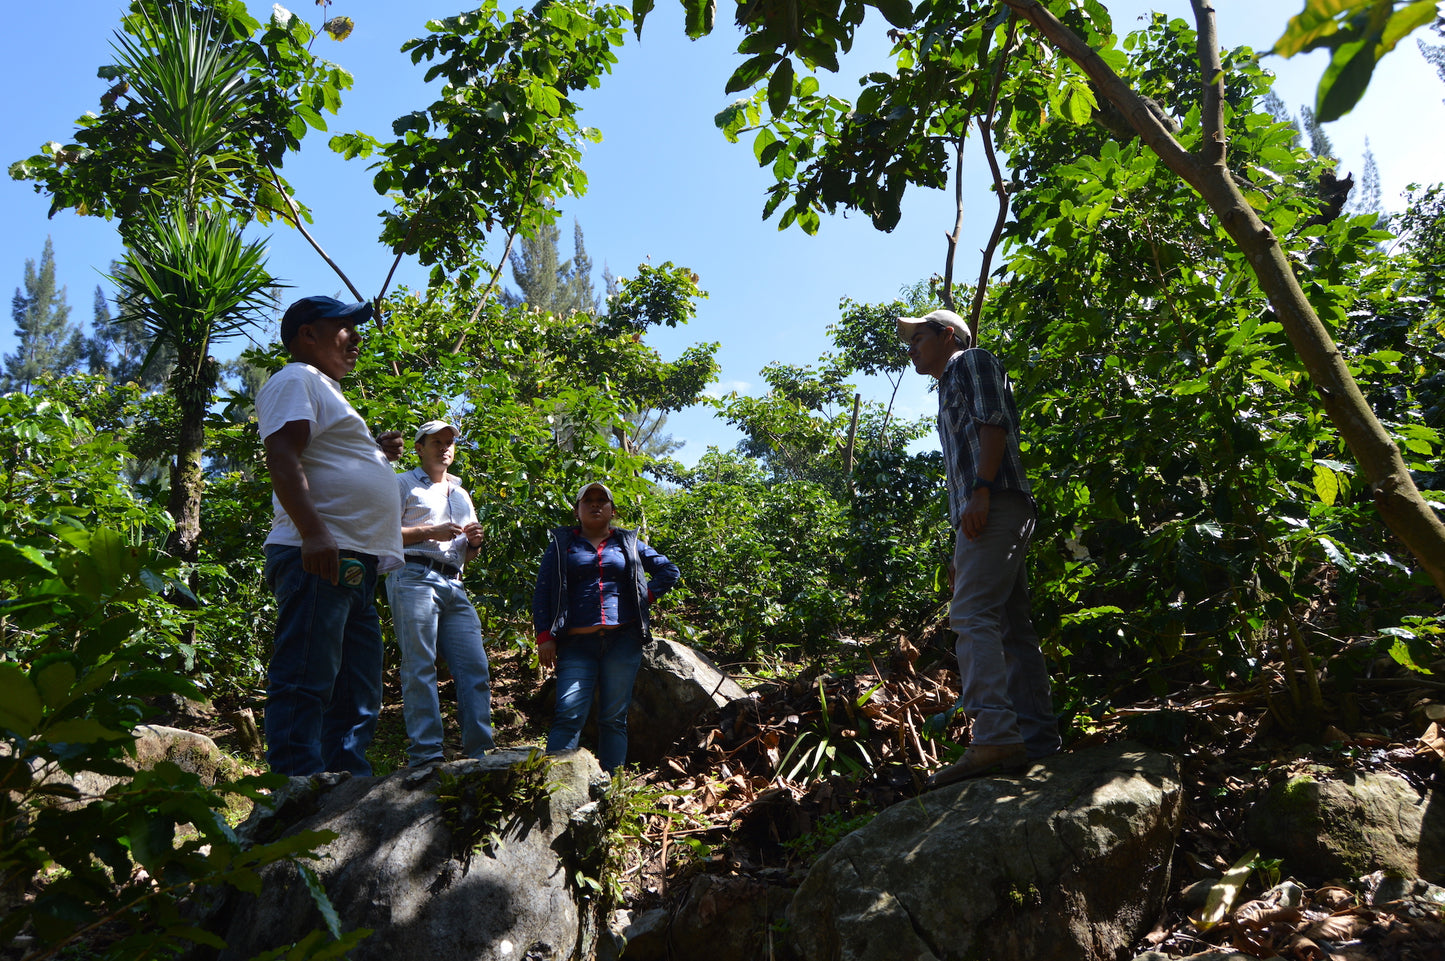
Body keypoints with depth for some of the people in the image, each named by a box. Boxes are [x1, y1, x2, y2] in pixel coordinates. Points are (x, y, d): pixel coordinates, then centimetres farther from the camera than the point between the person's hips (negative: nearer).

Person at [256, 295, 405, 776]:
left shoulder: (327, 392, 30)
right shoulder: (296, 380, 0)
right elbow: (282, 458, -16)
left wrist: (377, 451, 19)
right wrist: (313, 532, -28)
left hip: (354, 567, 11)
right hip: (319, 558, -10)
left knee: (357, 698, 10)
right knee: (306, 685, -12)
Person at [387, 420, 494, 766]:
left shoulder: (462, 495, 30)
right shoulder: (404, 484, 12)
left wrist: (473, 542, 9)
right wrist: (429, 532, -9)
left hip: (454, 587, 6)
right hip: (414, 577, -6)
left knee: (476, 668, -4)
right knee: (420, 667, -11)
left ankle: (480, 754, -2)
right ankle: (426, 756, -11)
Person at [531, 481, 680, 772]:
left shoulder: (629, 543, 17)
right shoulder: (562, 544, 14)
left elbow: (669, 570, 22)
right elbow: (542, 591, 8)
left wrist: (646, 596, 7)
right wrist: (544, 637, -2)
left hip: (623, 640, 1)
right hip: (577, 642, -1)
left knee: (614, 717, 1)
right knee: (569, 713, -14)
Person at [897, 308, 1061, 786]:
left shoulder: (973, 360, 8)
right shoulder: (950, 391, 34)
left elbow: (995, 420, -9)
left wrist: (980, 490, -21)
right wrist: (961, 552, 23)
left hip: (993, 504, -10)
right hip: (992, 514, 10)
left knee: (972, 615, -21)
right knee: (1013, 626, 5)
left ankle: (994, 738, -29)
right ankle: (1038, 738, 6)